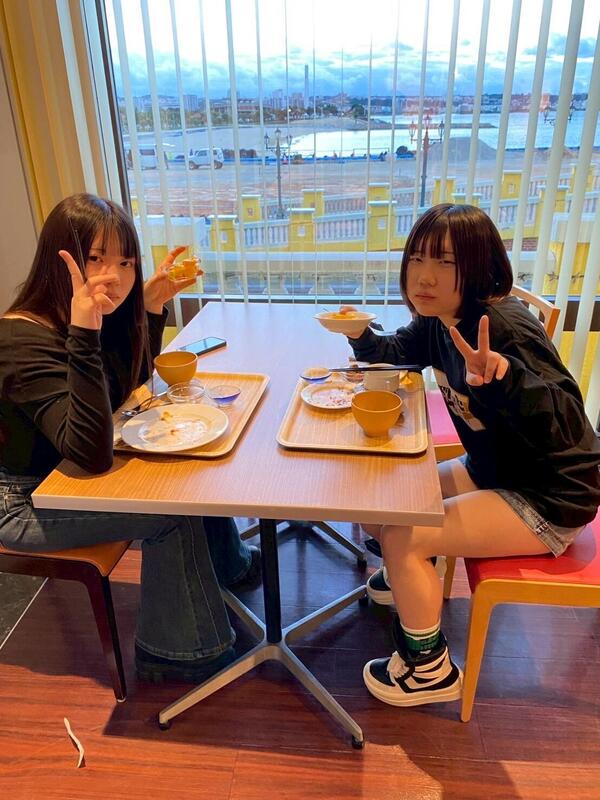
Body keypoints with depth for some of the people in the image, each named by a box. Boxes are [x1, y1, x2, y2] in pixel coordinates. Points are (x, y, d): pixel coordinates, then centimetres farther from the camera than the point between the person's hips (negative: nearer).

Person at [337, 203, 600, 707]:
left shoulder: (505, 327, -29)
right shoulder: (438, 320, -4)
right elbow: (396, 354, 15)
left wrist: (503, 375, -51)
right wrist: (360, 336, -6)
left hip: (550, 498, -8)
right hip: (493, 471, 8)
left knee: (401, 537, -16)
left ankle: (429, 668, 8)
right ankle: (408, 580, 38)